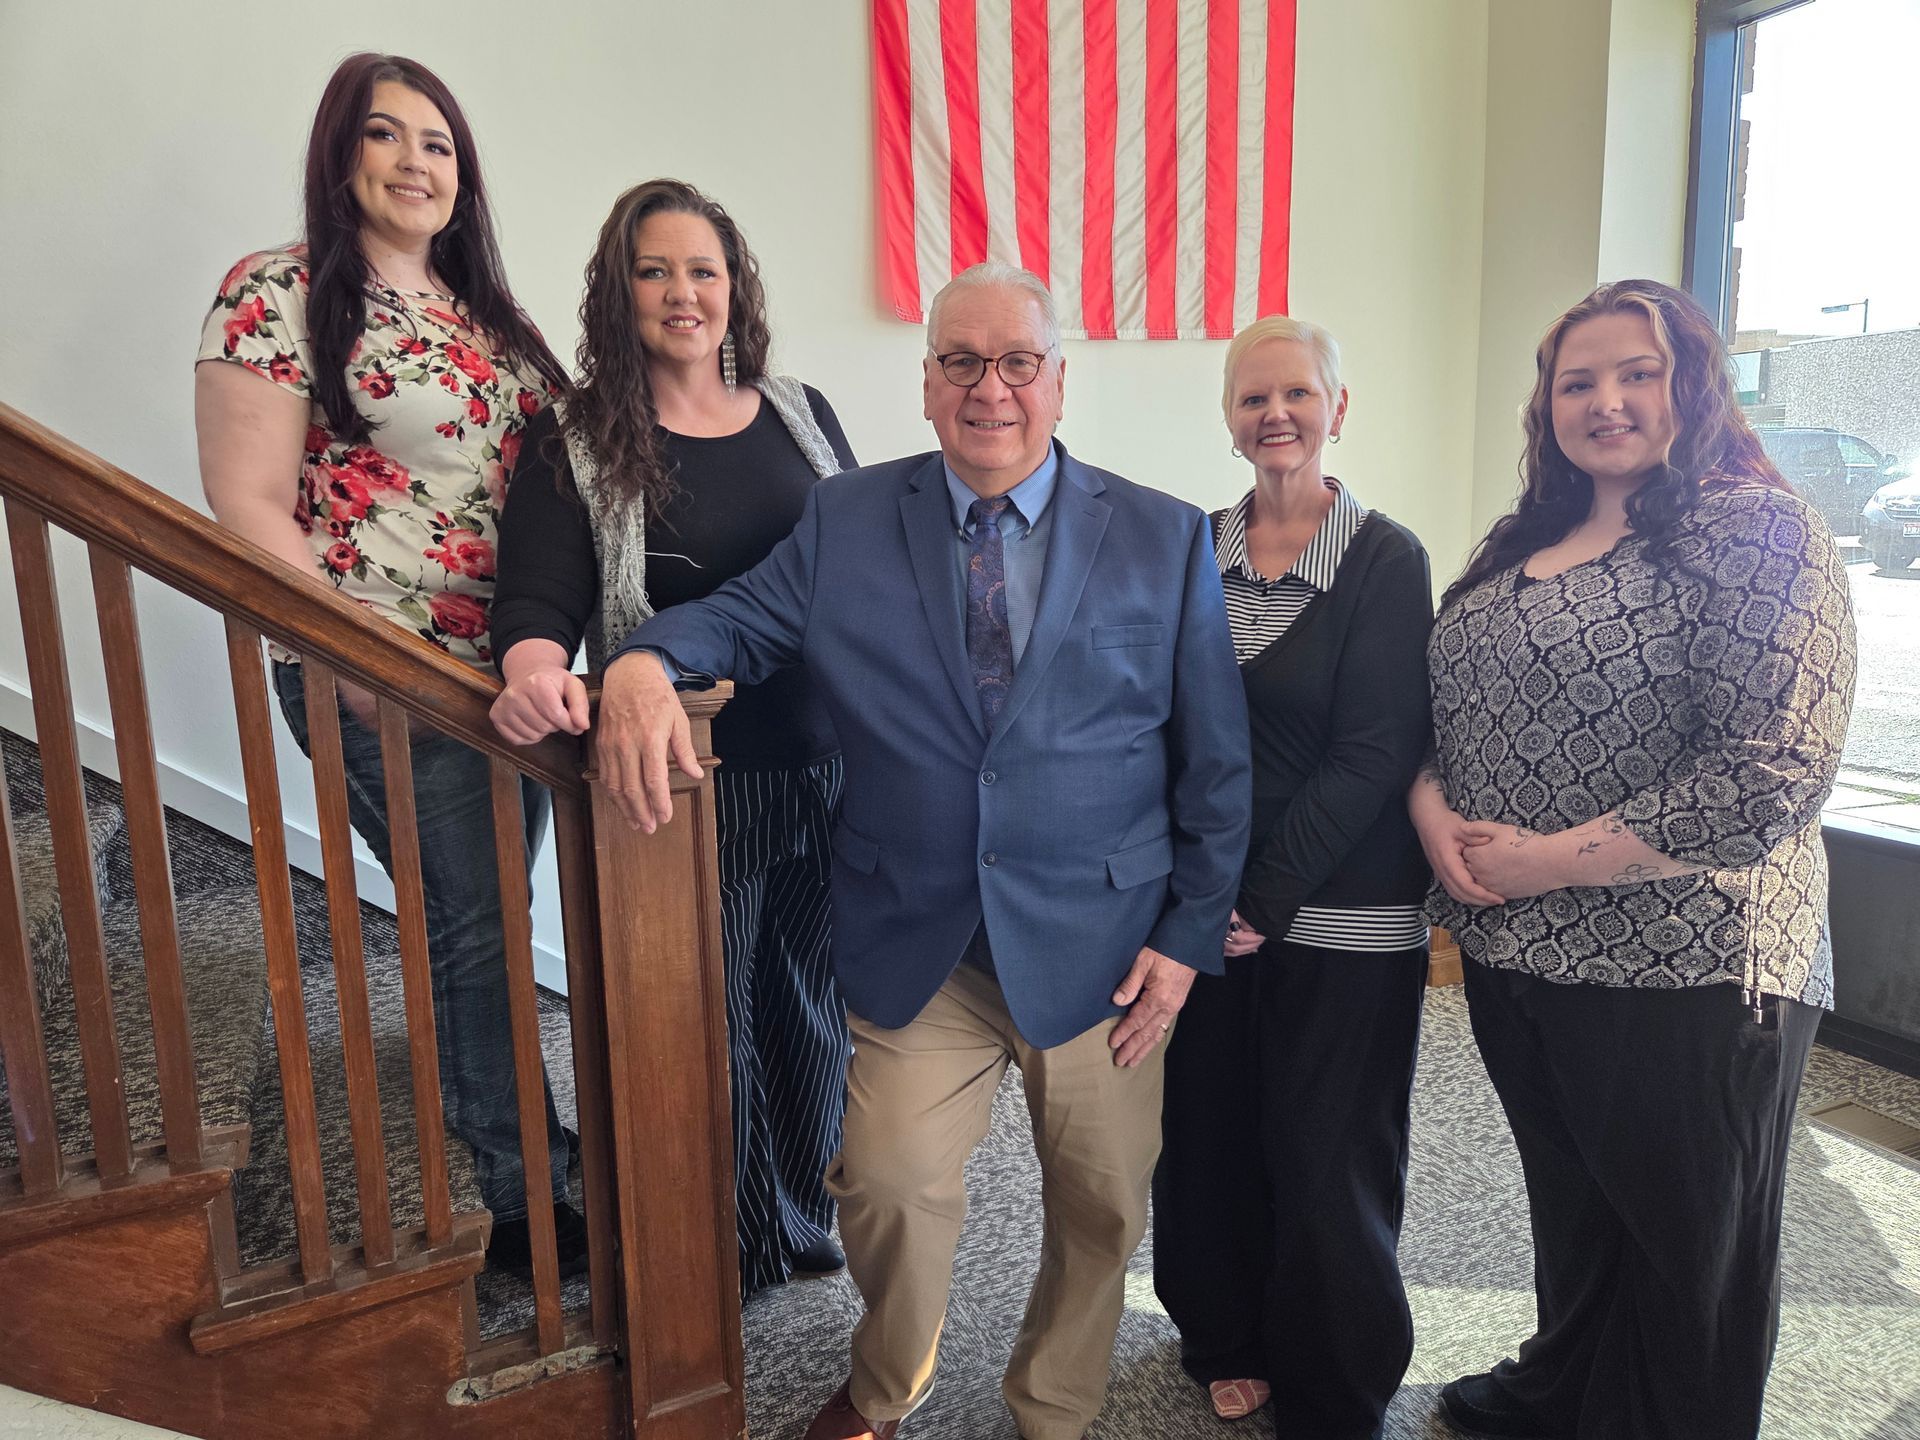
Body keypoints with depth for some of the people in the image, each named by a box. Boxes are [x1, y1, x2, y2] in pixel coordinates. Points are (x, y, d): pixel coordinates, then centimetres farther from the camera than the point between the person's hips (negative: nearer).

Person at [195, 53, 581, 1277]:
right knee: (473, 926, 2)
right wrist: (359, 669, -17)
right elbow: (249, 509, -13)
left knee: (489, 913, 18)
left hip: (513, 668, 6)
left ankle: (489, 1108, 41)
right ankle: (529, 1196, 18)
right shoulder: (280, 294, -8)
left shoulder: (483, 308, 12)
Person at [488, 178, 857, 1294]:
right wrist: (536, 674, -32)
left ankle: (806, 1223, 42)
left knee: (813, 1006, 17)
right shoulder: (574, 443, -1)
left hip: (822, 771, 4)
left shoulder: (800, 415, 8)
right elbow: (538, 602, -9)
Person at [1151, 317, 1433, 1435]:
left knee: (1326, 1157, 7)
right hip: (1207, 905, 4)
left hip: (1340, 920, -3)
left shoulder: (1388, 559, -6)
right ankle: (1232, 1342, 38)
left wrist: (1266, 897, -16)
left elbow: (1376, 753, -11)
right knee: (1212, 1134, 13)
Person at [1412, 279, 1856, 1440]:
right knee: (1570, 1205, 25)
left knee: (1686, 1245, 14)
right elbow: (1440, 708, 14)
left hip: (1680, 972, -6)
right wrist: (1433, 810, -7)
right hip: (1512, 952, 7)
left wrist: (1556, 859, -19)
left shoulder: (1761, 534, -12)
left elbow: (1776, 767, -21)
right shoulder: (1522, 546, 10)